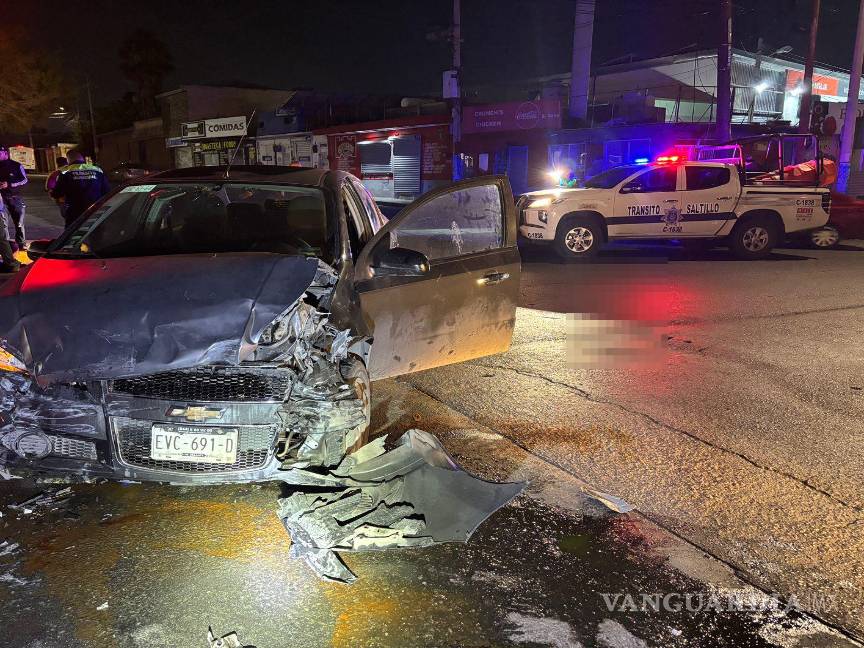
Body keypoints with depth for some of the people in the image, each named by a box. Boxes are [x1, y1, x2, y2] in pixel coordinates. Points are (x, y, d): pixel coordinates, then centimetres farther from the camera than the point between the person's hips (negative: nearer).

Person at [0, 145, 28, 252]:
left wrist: (9, 184, -13)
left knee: (19, 222, 5)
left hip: (15, 198, -2)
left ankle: (21, 243, 15)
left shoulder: (17, 166, -1)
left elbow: (25, 180, -3)